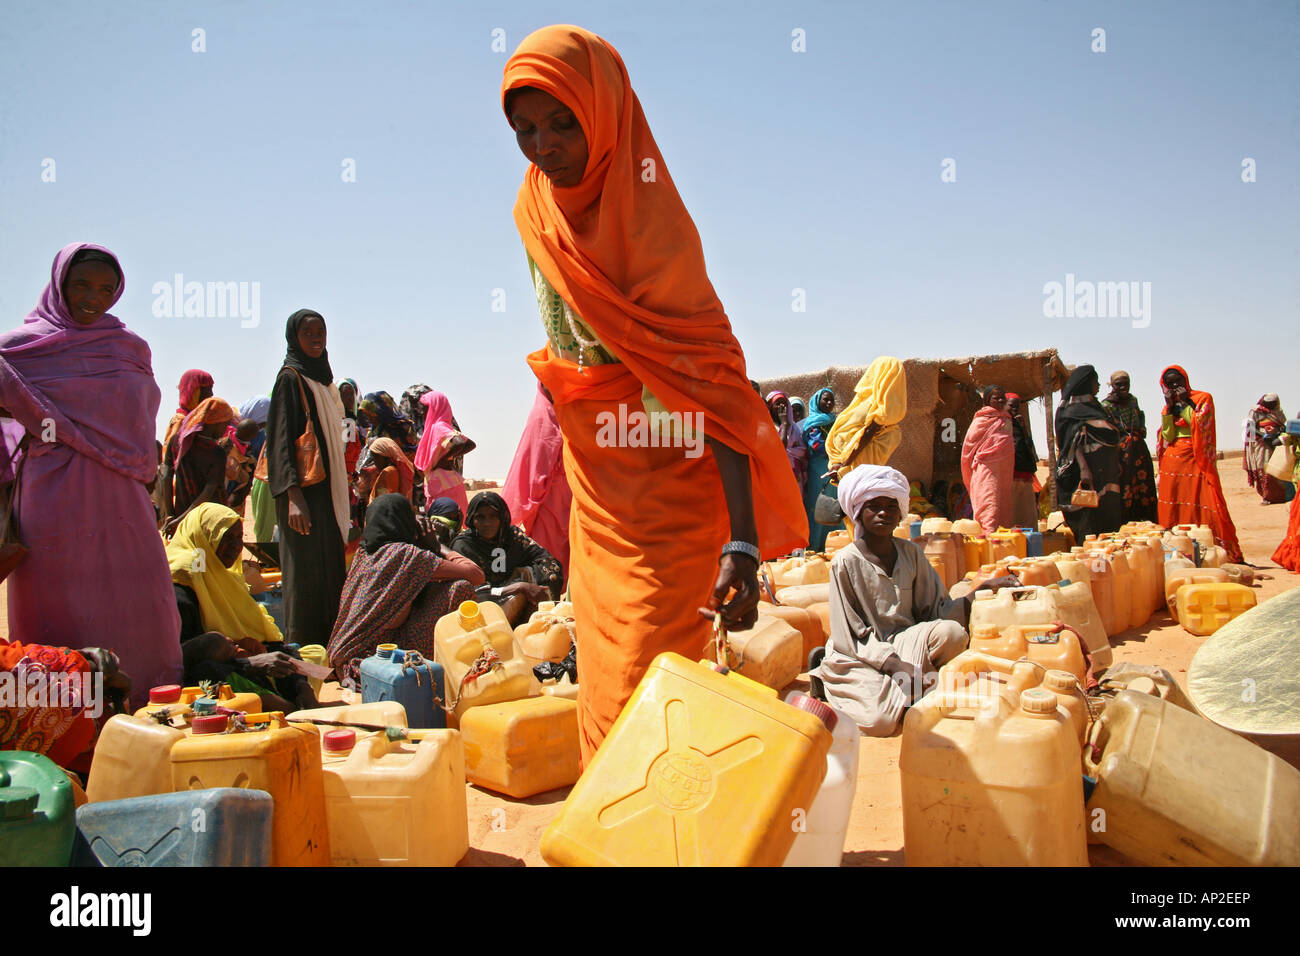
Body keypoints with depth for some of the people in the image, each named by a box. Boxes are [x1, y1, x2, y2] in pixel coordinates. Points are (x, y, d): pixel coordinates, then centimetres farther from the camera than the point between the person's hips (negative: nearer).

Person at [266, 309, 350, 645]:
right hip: (304, 490, -8)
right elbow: (282, 440, -15)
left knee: (329, 570, 9)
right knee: (306, 570, -7)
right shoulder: (290, 378, -7)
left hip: (327, 488, 8)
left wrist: (341, 499, 19)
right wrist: (294, 497, -24)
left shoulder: (322, 379, 17)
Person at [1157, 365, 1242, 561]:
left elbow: (1199, 425, -9)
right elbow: (1168, 436, 3)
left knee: (1205, 507, -11)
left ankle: (1226, 553, -9)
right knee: (1174, 510, 0)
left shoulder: (1204, 398, 5)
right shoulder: (1167, 407, 15)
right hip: (1173, 463, 4)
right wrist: (1169, 408, -2)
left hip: (1197, 461, -4)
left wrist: (1185, 403, -7)